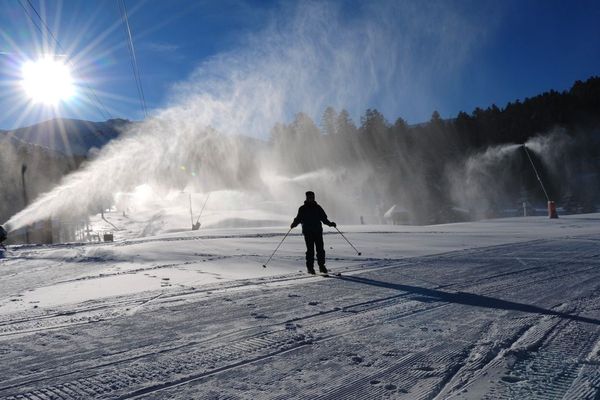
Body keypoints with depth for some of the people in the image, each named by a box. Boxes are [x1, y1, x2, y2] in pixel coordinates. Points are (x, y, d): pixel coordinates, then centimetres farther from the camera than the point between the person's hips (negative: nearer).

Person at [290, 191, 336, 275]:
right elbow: (298, 219, 4)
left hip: (318, 231, 2)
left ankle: (322, 266, 8)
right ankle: (310, 268, 1)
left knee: (320, 249, -2)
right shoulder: (302, 208, 6)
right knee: (310, 250, -6)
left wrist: (330, 223, 2)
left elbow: (324, 218, 16)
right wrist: (294, 224, -14)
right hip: (307, 232, -2)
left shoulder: (318, 208, 13)